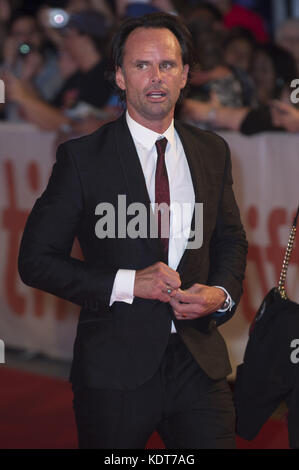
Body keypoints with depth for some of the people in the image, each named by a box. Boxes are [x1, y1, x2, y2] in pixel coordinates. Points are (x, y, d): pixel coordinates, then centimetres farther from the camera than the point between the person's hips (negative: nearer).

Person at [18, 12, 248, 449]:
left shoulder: (213, 152, 9)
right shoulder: (82, 157, -5)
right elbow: (36, 260, -6)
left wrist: (222, 293, -3)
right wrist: (127, 283, -16)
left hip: (199, 363, 3)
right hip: (115, 369, -3)